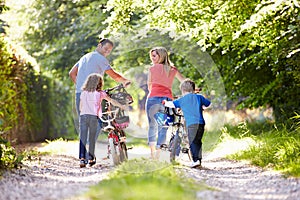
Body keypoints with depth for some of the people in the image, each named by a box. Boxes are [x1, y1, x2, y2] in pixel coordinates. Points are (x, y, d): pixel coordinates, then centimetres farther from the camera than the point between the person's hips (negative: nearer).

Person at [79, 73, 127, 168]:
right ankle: (91, 158, 15)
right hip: (93, 116, -2)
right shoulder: (100, 93, 7)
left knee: (83, 138, -1)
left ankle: (82, 158, -11)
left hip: (83, 116, 2)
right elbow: (111, 101, 11)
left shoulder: (83, 93, 16)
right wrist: (121, 106, 22)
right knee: (92, 138, 9)